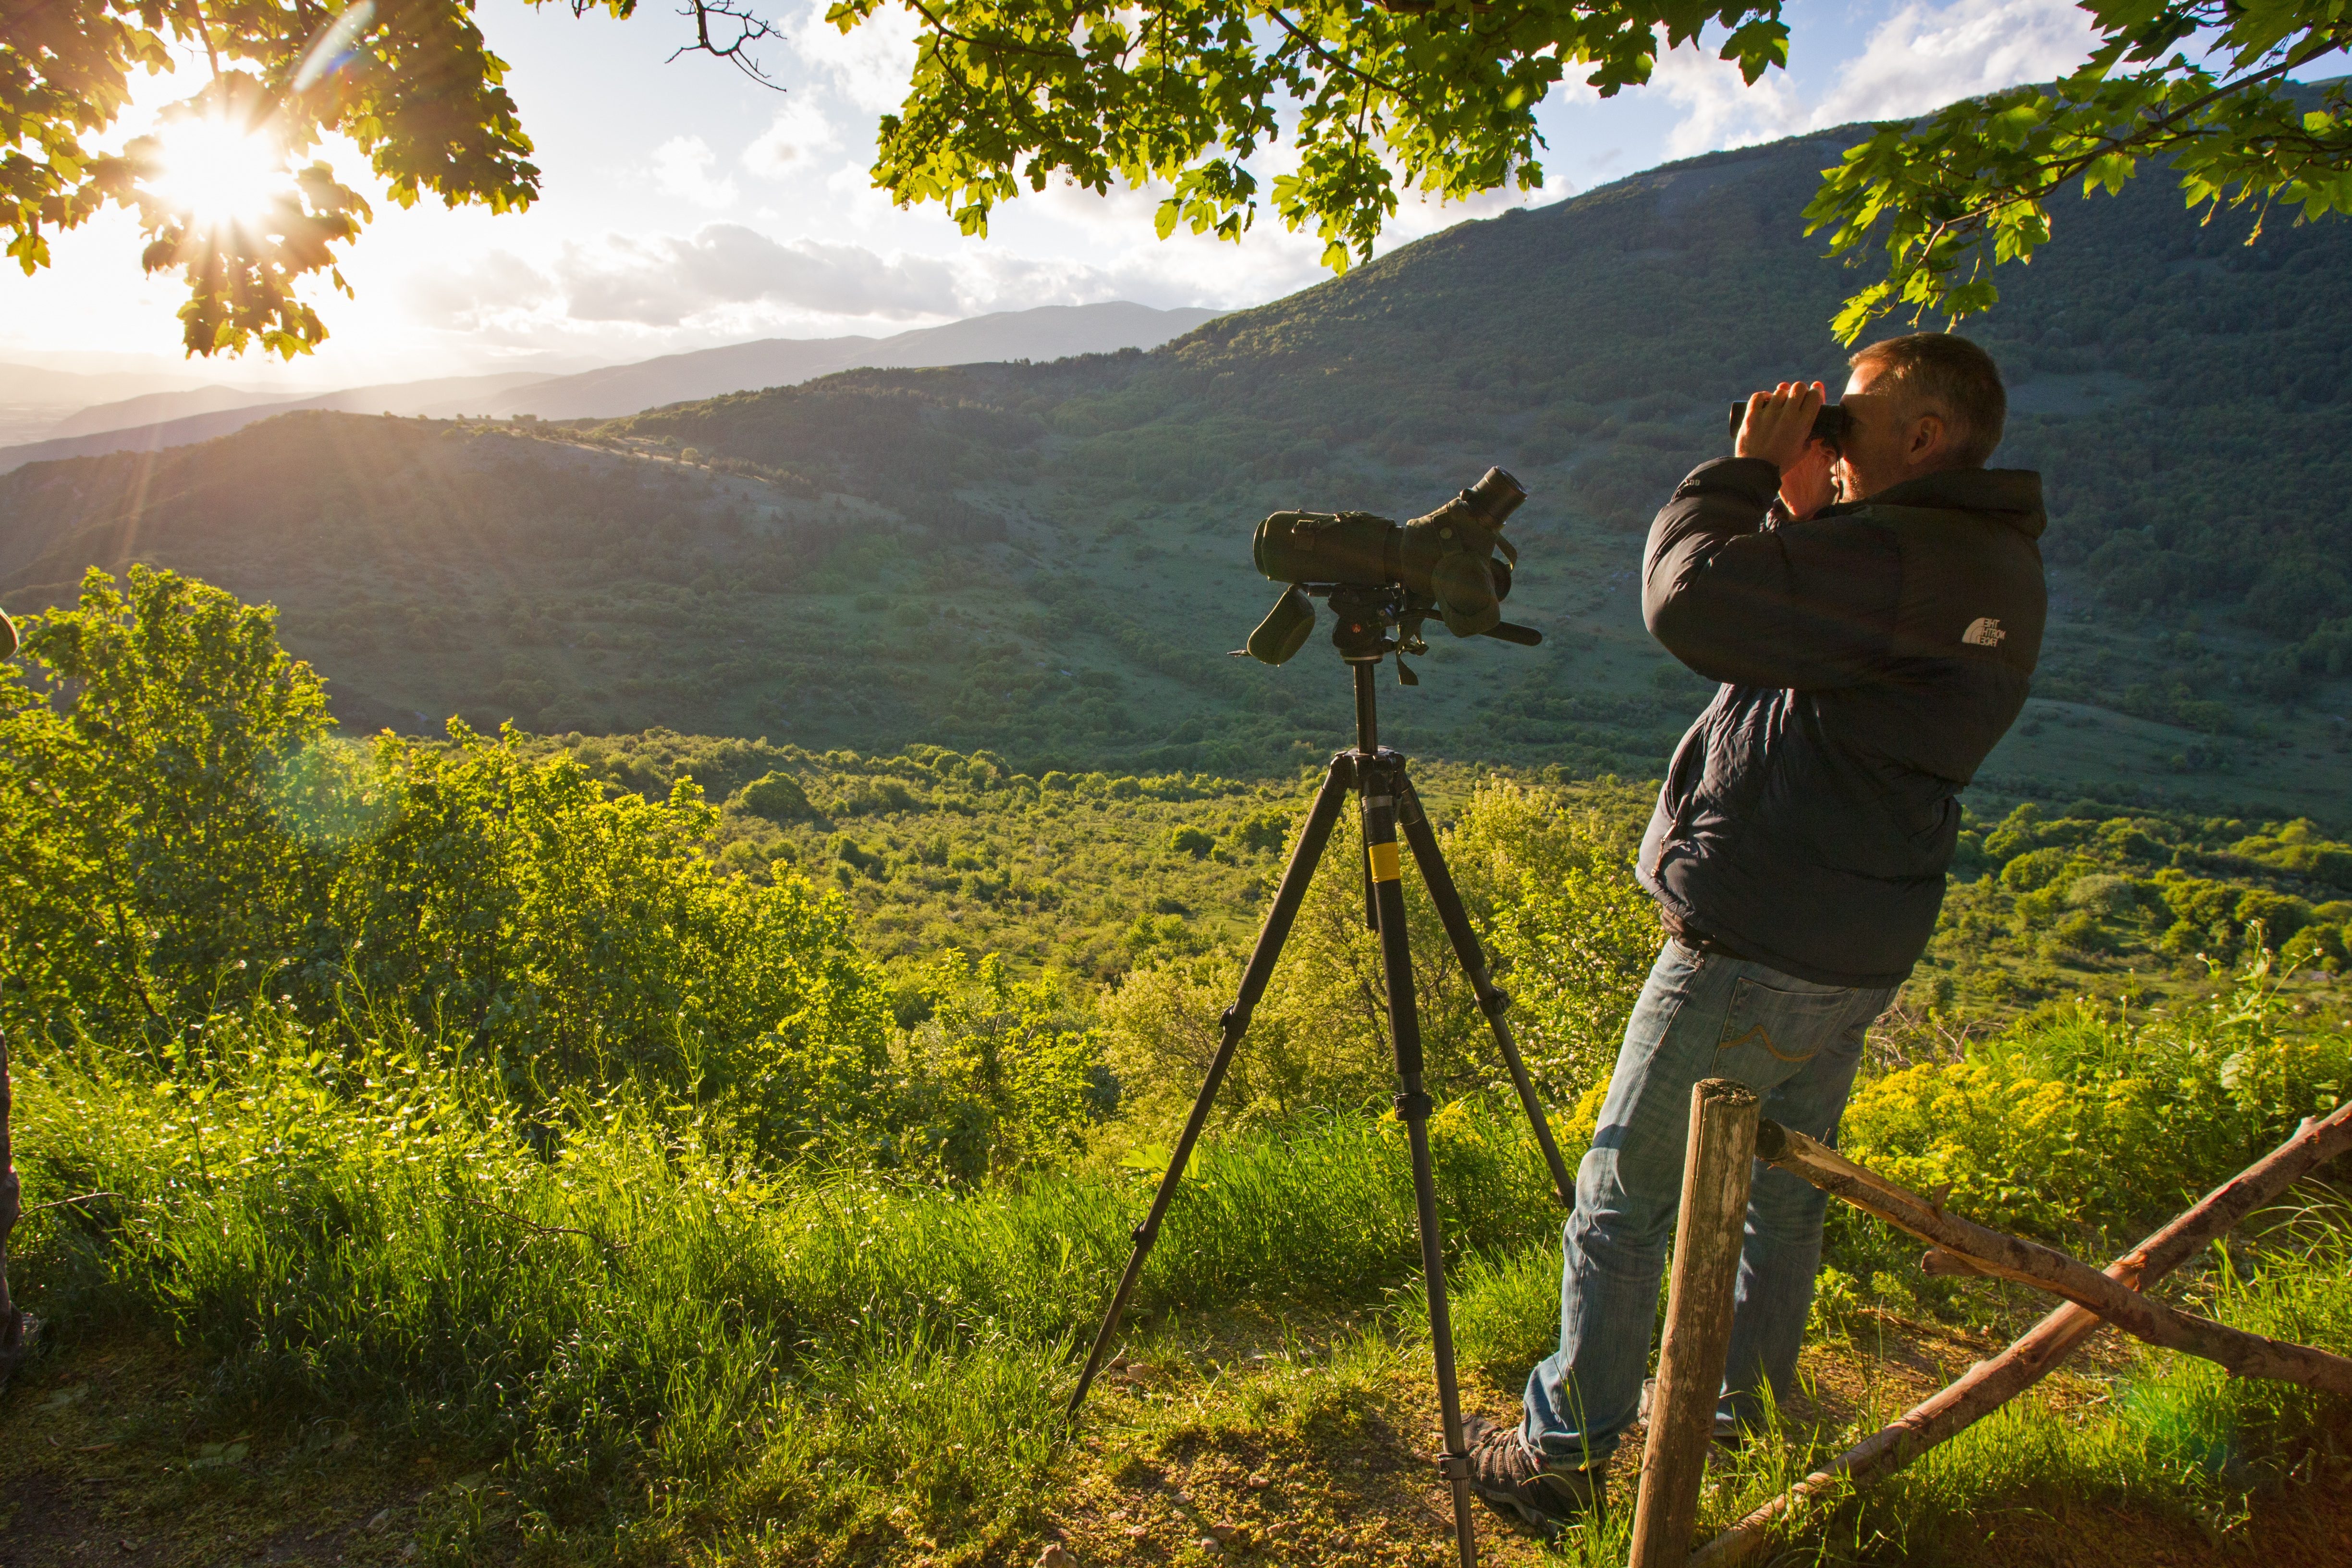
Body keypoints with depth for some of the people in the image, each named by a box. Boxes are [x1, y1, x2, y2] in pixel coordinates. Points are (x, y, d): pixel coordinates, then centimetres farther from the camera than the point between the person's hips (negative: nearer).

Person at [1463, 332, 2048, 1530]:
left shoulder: (1901, 559, -22)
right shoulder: (1998, 568, 11)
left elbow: (1693, 599, -29)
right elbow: (1804, 643, 18)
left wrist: (1749, 463, -13)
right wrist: (1799, 507, 5)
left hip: (1751, 948, -10)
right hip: (1857, 950, 10)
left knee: (1622, 1197, 3)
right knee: (1782, 1186, 22)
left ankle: (1565, 1453, 17)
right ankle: (1742, 1413, 39)